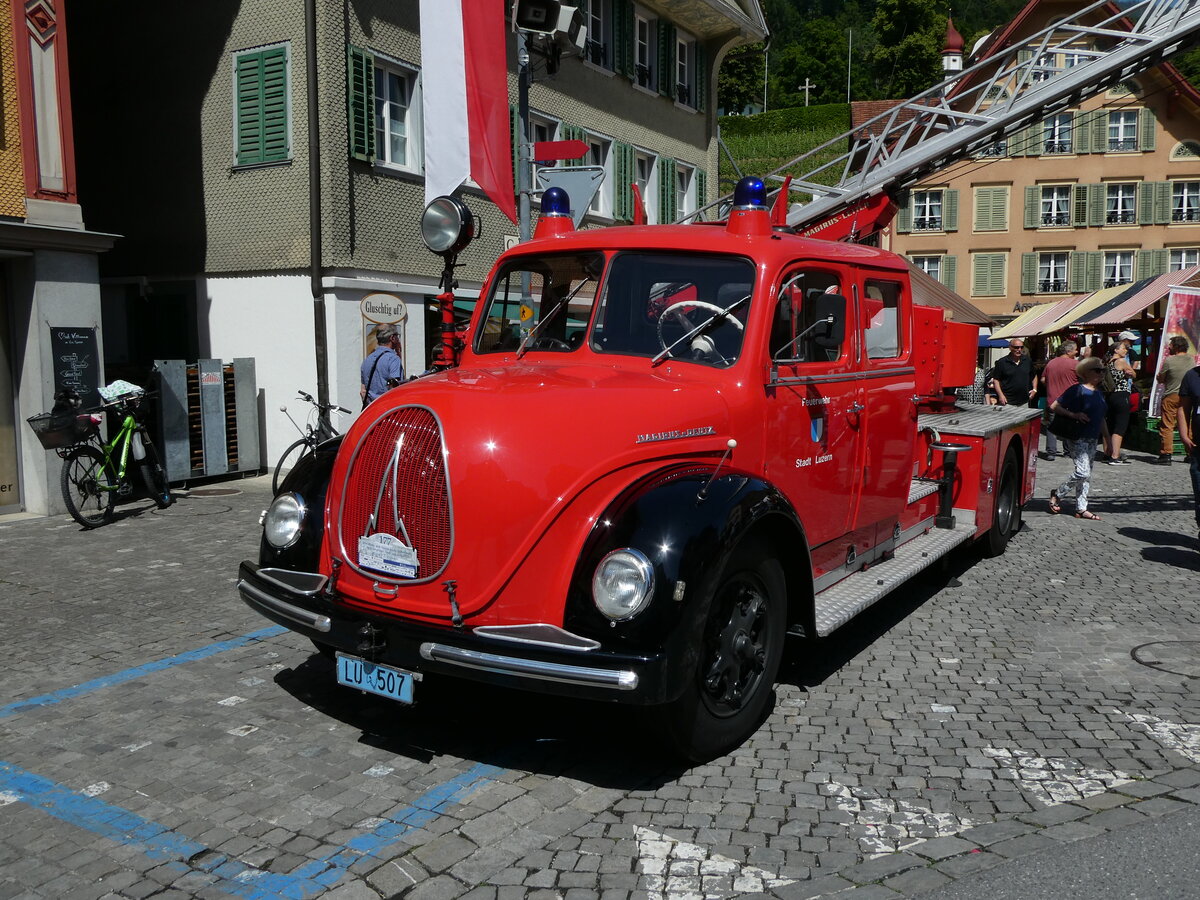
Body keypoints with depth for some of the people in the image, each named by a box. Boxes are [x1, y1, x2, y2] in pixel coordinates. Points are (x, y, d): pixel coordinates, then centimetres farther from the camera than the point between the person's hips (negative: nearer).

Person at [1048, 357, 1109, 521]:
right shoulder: (1077, 390, -12)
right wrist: (1074, 415, -22)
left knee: (1086, 474, 8)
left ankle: (1081, 508, 13)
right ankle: (1057, 493, 5)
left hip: (1092, 439, 8)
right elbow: (1054, 406, -16)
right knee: (1083, 472, -15)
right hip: (1077, 438, -8)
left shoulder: (1099, 392, 13)